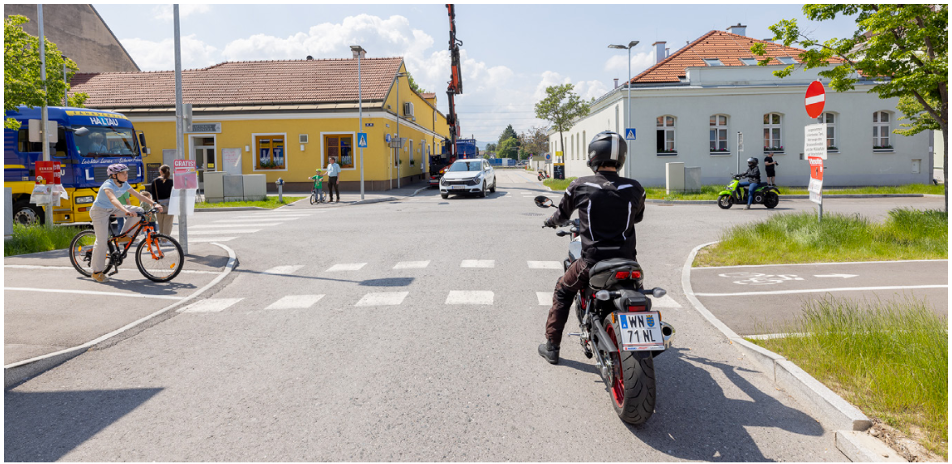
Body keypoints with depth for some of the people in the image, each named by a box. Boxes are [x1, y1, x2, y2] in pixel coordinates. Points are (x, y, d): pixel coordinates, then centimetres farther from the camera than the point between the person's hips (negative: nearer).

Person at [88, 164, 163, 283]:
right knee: (102, 241, -11)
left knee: (138, 211, -10)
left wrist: (154, 204, -17)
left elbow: (138, 195, -5)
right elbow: (113, 199, -46)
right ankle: (97, 272, -1)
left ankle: (124, 235, 3)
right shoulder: (108, 185, -27)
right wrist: (126, 211, -62)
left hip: (112, 210, 7)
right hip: (100, 211, -7)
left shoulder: (124, 185, -5)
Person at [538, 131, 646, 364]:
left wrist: (550, 221, 33)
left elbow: (563, 215, 10)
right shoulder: (634, 188, -2)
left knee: (562, 291, 25)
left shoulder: (580, 186, -7)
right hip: (627, 262, 2)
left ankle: (552, 345, 27)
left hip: (592, 262, -2)